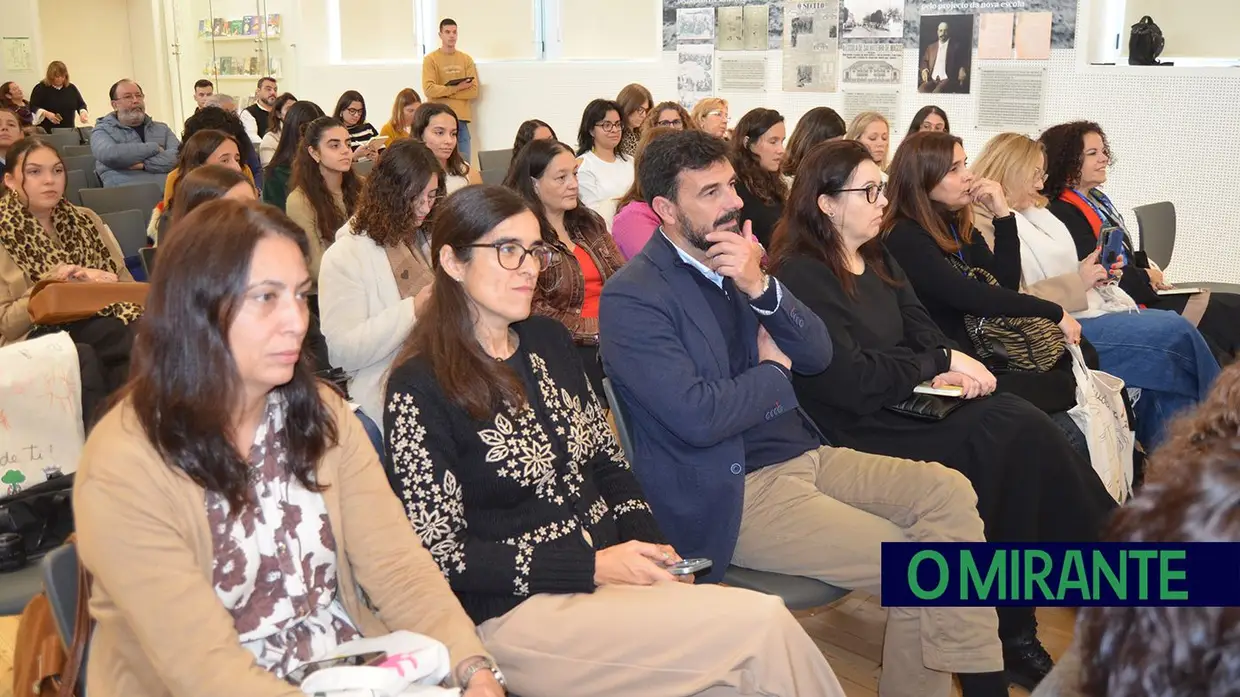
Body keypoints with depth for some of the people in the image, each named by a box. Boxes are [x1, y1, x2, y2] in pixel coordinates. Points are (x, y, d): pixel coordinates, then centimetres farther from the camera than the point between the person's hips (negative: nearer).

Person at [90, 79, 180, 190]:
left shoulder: (161, 128, 22)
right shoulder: (103, 131, 13)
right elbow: (109, 155, -11)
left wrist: (144, 164, -9)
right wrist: (153, 148, -2)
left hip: (168, 189, 4)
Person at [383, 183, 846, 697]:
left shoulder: (548, 340, 11)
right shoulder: (420, 389, -10)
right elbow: (443, 553, -11)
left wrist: (648, 544, -3)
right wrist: (593, 567, -16)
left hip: (612, 569, 6)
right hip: (517, 612, -6)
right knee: (762, 626, -22)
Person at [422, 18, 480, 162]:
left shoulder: (466, 59, 11)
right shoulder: (431, 59, 2)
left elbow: (473, 91, 2)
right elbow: (429, 89, -10)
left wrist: (444, 92, -6)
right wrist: (457, 88, -10)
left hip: (461, 118, 3)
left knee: (464, 163, 0)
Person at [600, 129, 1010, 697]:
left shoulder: (738, 261, 10)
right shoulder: (632, 297, -13)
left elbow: (818, 354, 6)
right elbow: (698, 418, -22)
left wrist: (761, 288, -11)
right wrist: (772, 370, -4)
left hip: (805, 453, 8)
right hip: (734, 492, -7)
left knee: (947, 490, -9)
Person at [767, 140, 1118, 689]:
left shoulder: (878, 259, 16)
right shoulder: (800, 276, -11)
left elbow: (922, 332, 12)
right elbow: (853, 382, -16)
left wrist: (941, 369, -11)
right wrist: (942, 362, -7)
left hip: (910, 403, 8)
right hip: (862, 436, -7)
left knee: (1019, 423, -20)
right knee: (1015, 435, -24)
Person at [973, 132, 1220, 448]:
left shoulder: (1032, 212, 19)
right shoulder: (985, 225, -10)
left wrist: (1091, 272, 7)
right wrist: (1078, 282, -13)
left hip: (1090, 308, 10)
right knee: (1175, 333, -17)